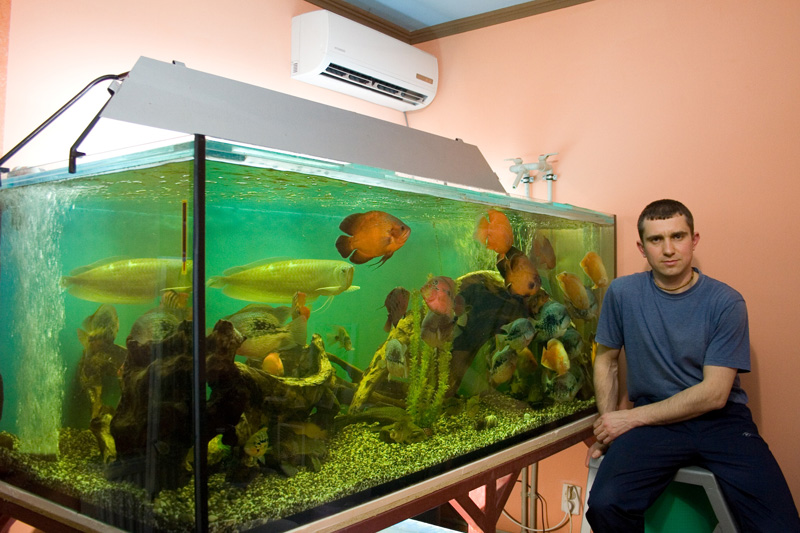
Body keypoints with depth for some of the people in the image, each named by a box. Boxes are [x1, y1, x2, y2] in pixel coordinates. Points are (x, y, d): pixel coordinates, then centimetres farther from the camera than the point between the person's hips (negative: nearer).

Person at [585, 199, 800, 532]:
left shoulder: (725, 302, -4)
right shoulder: (622, 293, 1)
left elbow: (714, 394, -8)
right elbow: (606, 359, 12)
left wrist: (631, 418, -10)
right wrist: (608, 424, -1)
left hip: (721, 420, 0)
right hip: (655, 421, 1)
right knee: (605, 505, -26)